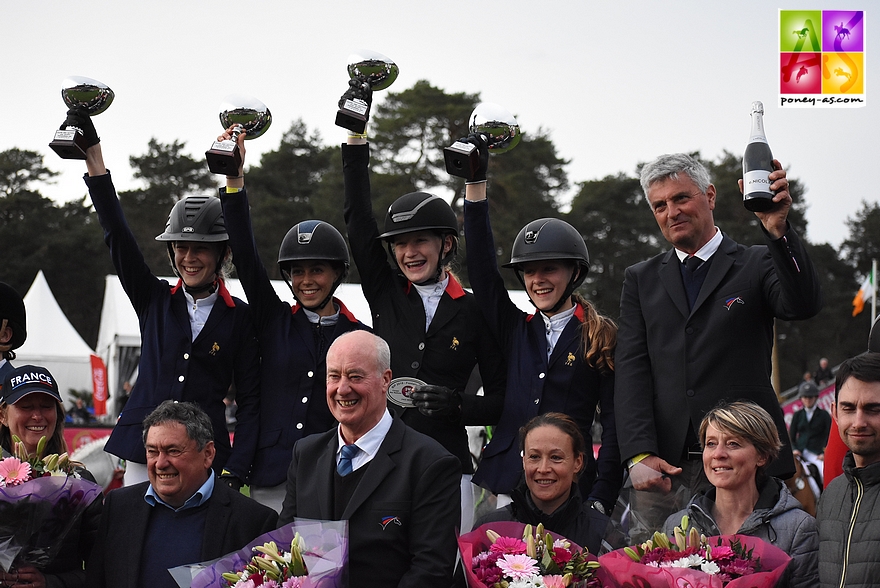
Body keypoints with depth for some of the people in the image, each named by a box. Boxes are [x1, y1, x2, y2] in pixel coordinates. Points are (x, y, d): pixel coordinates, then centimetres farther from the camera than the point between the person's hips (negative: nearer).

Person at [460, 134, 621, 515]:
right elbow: (481, 268, 5)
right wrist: (475, 183, 0)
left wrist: (601, 499, -9)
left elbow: (614, 425, 1)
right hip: (503, 482, 3)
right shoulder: (514, 330, 13)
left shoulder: (603, 339, 4)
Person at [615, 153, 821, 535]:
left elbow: (804, 305, -11)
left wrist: (777, 230, -26)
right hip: (662, 469, 2)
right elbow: (631, 371, 7)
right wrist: (639, 454, -7)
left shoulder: (757, 265, 9)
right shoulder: (641, 279, 17)